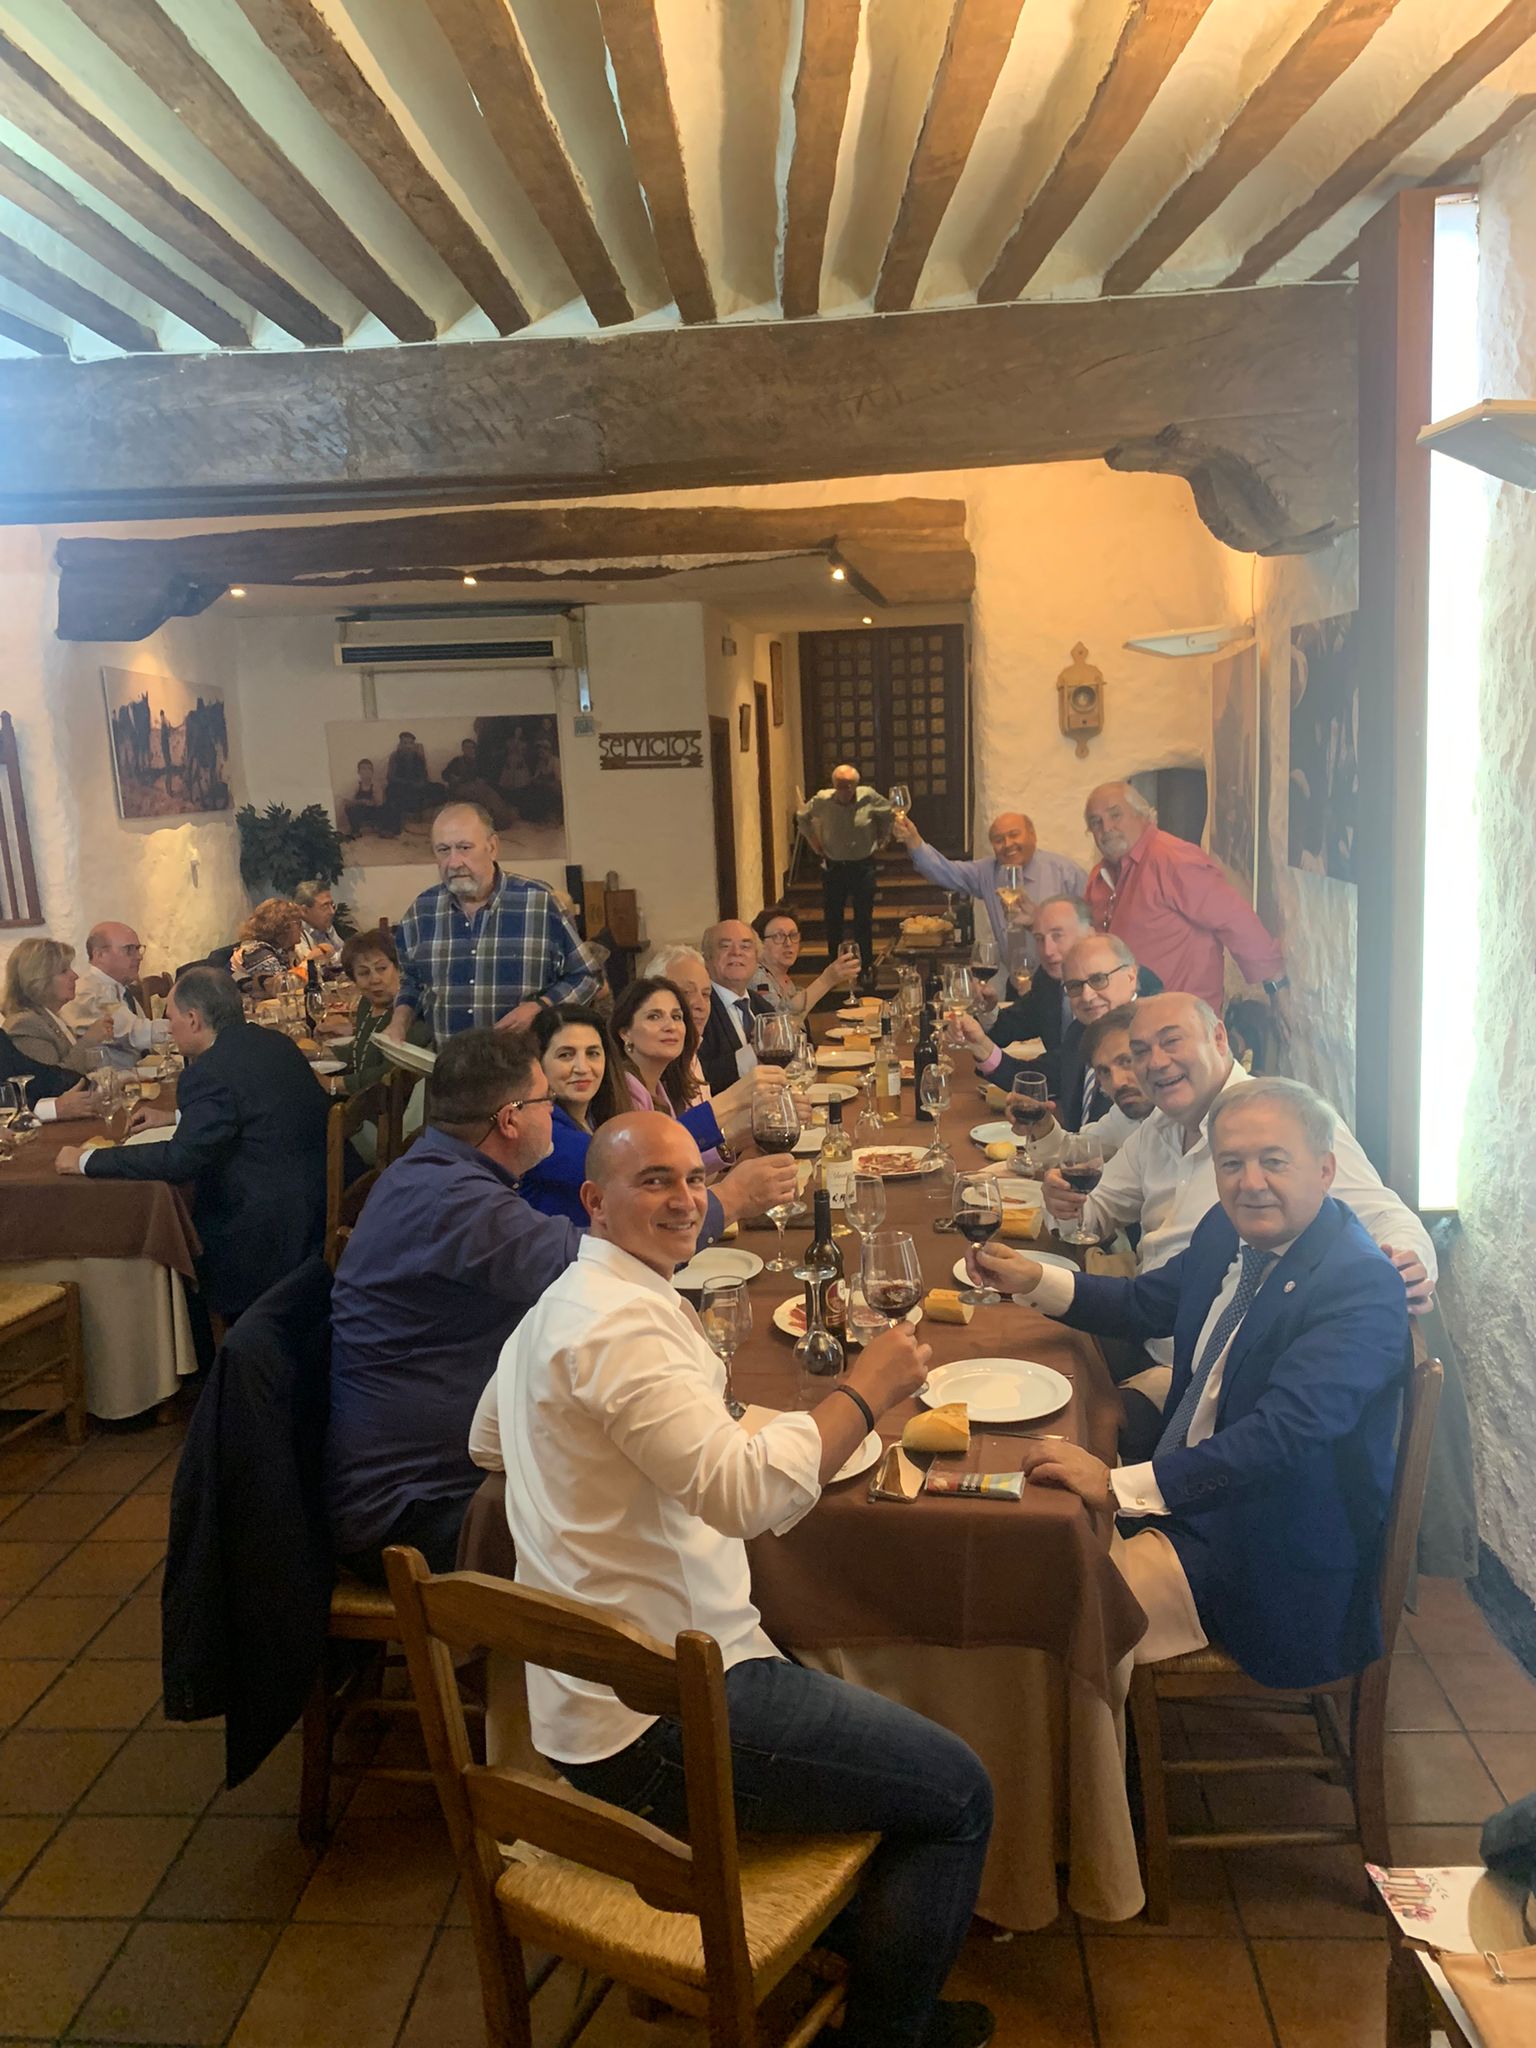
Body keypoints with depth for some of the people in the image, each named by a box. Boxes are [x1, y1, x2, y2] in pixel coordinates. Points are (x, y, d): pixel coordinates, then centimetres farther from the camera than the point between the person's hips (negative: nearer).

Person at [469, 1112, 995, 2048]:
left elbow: (487, 1442, 28)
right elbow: (746, 1491, -33)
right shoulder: (622, 1320, -23)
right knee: (958, 1794, 0)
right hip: (661, 1718, -11)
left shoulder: (555, 1306, 11)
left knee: (888, 1722, 28)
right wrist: (868, 1387, -23)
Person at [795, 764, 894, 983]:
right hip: (833, 867, 1)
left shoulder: (869, 797, -10)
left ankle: (866, 966, 15)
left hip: (863, 865, -1)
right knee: (833, 919, 7)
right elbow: (802, 817, 11)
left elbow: (891, 812, 9)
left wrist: (880, 840, 7)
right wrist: (813, 842, 7)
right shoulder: (822, 800, -9)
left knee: (864, 919, 4)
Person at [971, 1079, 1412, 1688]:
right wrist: (1032, 1279, 4)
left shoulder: (1362, 1288, -24)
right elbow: (1146, 1305, 19)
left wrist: (1121, 1486, -38)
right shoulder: (1228, 1231, 2)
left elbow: (1283, 1435, -34)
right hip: (1183, 1492, 8)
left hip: (1273, 1558, -8)